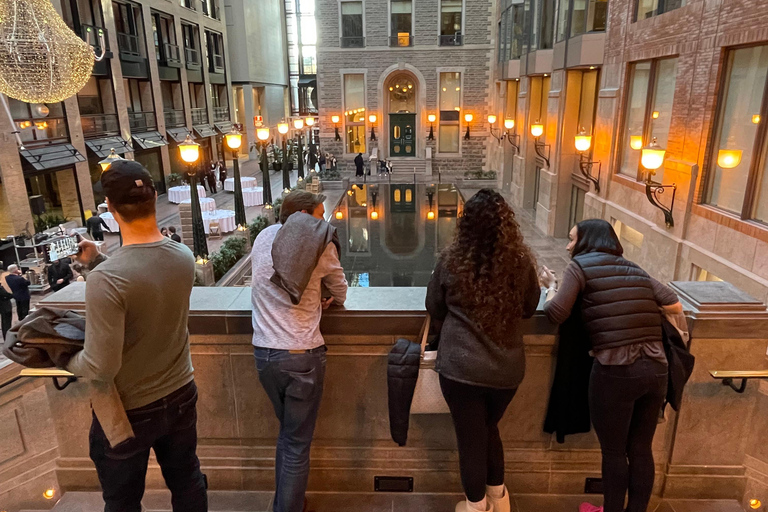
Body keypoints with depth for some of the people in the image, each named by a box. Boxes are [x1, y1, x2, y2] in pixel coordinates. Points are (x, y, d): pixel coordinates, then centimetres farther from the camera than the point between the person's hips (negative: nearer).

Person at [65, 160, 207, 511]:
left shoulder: (104, 279, -29)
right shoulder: (184, 257, -11)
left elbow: (101, 368, -25)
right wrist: (101, 257, 14)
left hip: (128, 413, -4)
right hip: (181, 396, 5)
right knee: (187, 482, 24)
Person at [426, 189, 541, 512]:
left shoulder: (450, 261, -12)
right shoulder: (521, 261, -10)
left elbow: (434, 309, 3)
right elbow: (529, 309, 7)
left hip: (461, 367, -2)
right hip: (507, 367, 3)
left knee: (470, 438, 15)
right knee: (488, 428, 27)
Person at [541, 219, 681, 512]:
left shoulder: (580, 267, 0)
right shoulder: (636, 270, 15)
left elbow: (555, 314, -7)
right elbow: (675, 306, 15)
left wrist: (551, 286, 11)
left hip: (615, 372, -6)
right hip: (656, 369, 6)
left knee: (613, 452, 14)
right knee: (641, 449, 21)